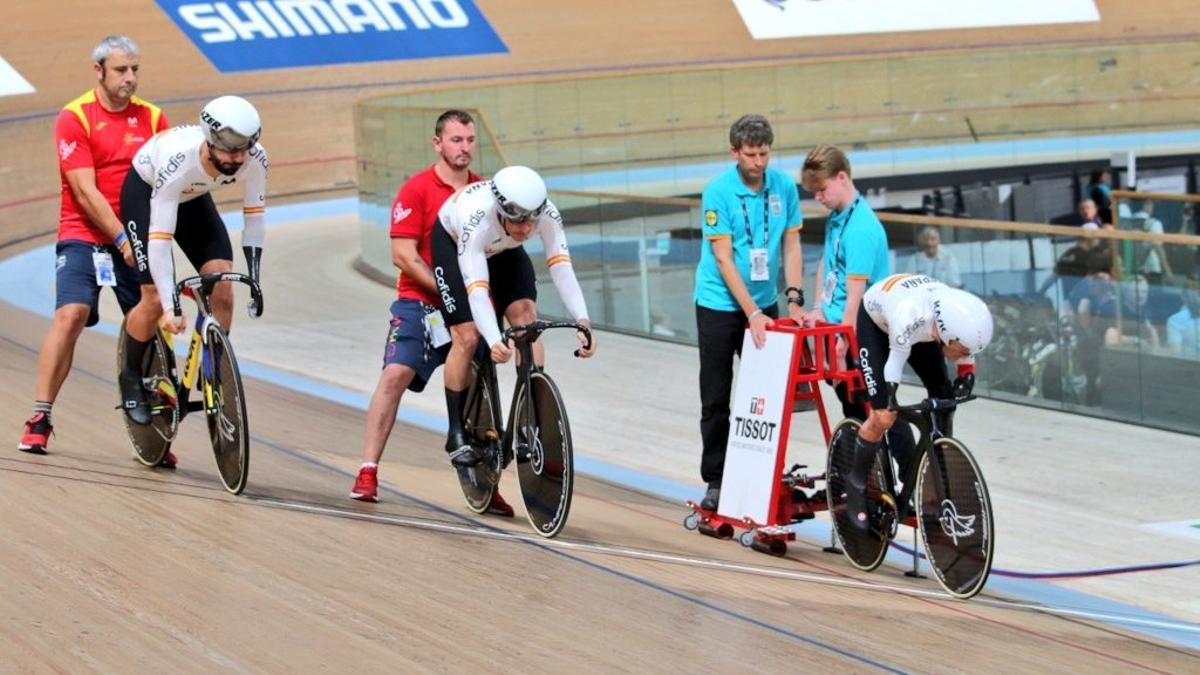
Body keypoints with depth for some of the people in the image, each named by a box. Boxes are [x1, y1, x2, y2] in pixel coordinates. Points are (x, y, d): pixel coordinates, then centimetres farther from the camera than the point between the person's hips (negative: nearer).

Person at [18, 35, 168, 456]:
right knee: (71, 314, -19)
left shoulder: (152, 118, 5)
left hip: (136, 237, 3)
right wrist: (121, 238, -19)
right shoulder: (75, 118, -5)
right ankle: (39, 419, -15)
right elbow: (85, 190, -11)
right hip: (84, 235, -3)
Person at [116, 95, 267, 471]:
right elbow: (160, 237, -40)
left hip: (193, 199, 5)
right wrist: (170, 306, -42)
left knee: (222, 288, -13)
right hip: (144, 191, -5)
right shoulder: (177, 161, -42)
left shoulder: (254, 159, -29)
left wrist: (254, 279, -17)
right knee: (155, 300, -14)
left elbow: (254, 217, -14)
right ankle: (132, 377, 11)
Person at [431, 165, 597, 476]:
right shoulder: (477, 219, -44)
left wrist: (582, 321, -52)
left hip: (504, 250, 4)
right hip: (453, 242, -3)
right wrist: (494, 341, -61)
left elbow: (561, 268, -38)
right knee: (467, 336, -13)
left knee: (527, 317, -17)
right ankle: (456, 435, -1)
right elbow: (476, 289, -47)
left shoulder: (548, 214, -34)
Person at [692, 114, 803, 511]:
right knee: (716, 399, 3)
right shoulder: (718, 192, -15)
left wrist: (793, 299, -10)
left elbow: (791, 245, 2)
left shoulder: (783, 187, -4)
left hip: (763, 304, 3)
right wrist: (751, 314, -22)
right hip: (720, 304, -3)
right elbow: (724, 259, -17)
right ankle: (715, 481, 11)